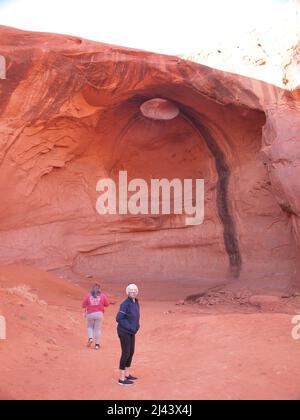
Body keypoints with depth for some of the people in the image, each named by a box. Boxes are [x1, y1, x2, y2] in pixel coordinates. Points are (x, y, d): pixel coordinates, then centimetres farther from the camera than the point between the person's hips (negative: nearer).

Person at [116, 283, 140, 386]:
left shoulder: (136, 303, 7)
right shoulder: (125, 304, -19)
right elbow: (119, 318, -21)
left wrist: (137, 326, 6)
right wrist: (129, 327, -18)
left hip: (131, 332, 9)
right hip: (124, 332, -9)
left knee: (131, 352, 15)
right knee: (126, 353, -6)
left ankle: (127, 374, 28)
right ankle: (121, 379, 2)